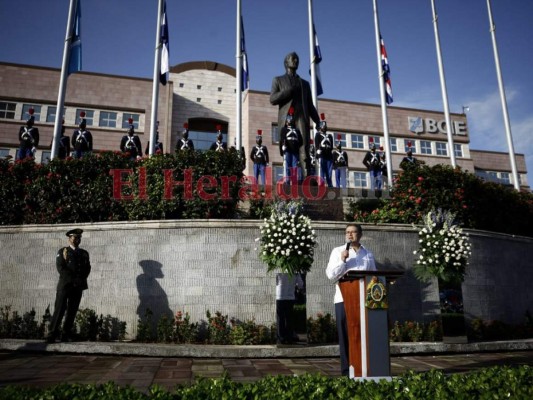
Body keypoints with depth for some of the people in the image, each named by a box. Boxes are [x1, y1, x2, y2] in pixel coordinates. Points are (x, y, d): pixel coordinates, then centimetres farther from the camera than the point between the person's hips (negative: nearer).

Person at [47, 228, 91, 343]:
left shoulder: (84, 253, 17)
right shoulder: (62, 251, 5)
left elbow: (87, 269, 13)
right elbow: (60, 268, -5)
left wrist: (80, 280, -5)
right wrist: (73, 280, -13)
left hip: (78, 287, 4)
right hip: (65, 285, -3)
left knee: (72, 312, 2)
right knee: (59, 310, -6)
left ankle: (66, 335, 6)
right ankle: (52, 334, 0)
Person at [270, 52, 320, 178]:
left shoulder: (305, 83, 29)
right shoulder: (278, 80, 21)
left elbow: (310, 106, 21)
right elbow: (273, 99, 5)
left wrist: (319, 122, 8)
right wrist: (290, 90, -5)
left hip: (302, 118, 1)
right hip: (286, 119, -1)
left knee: (304, 150, -15)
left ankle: (307, 178, -24)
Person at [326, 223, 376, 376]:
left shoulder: (368, 254, 14)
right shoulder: (338, 251, 6)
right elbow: (331, 275, -1)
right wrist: (342, 260, -11)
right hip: (344, 299, -2)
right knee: (346, 335, 1)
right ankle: (347, 370, 8)